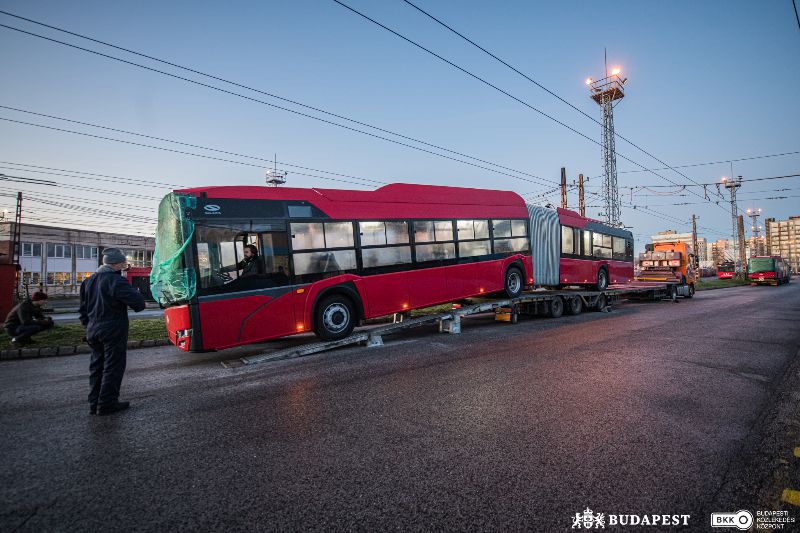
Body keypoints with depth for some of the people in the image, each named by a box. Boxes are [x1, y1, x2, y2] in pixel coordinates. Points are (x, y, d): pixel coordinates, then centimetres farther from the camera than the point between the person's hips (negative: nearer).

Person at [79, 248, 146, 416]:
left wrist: (89, 327, 26)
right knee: (113, 366, 0)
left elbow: (83, 309, 19)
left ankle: (94, 404, 20)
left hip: (93, 331, 8)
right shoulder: (115, 280, -16)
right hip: (113, 332, -8)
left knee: (97, 366, 15)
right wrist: (134, 292, -2)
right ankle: (107, 404, 4)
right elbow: (138, 303, -23)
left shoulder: (88, 281, 12)